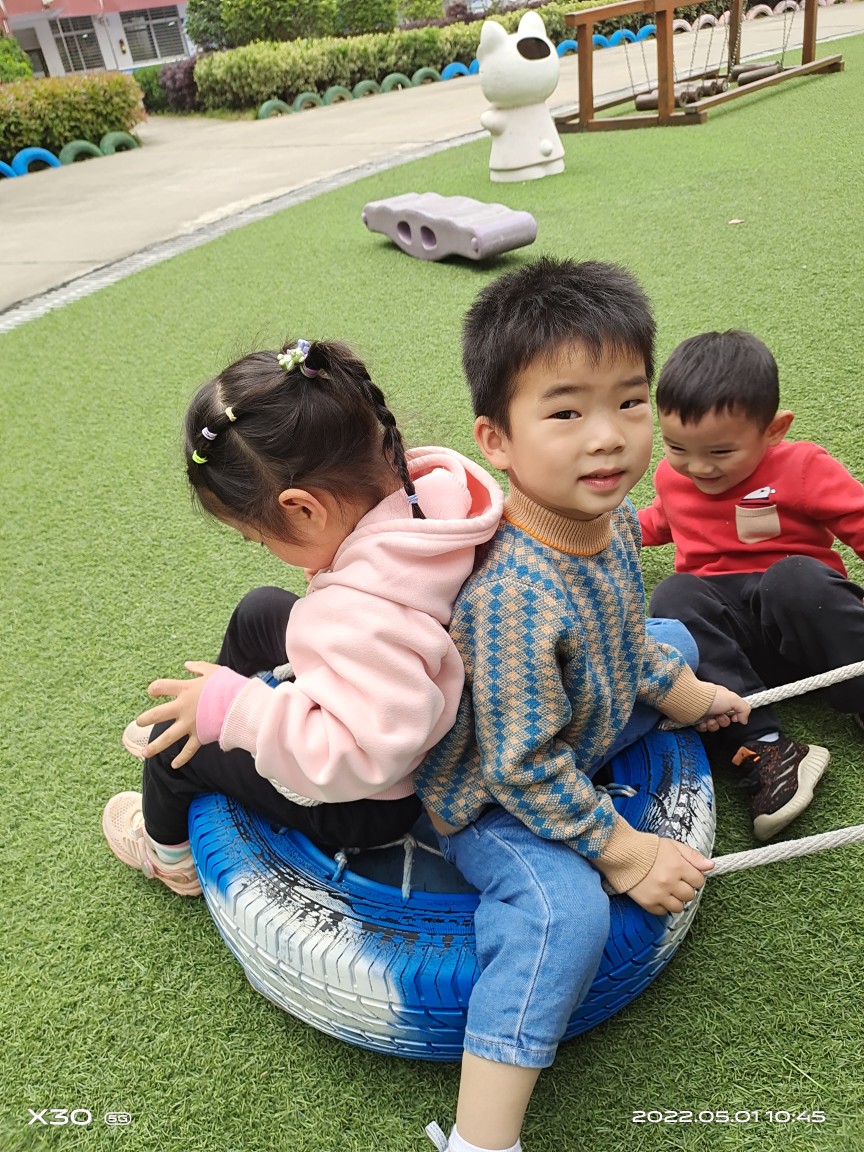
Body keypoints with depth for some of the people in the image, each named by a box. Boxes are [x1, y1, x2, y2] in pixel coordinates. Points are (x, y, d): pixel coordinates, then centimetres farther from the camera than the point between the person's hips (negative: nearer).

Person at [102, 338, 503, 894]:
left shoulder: (364, 618, -43)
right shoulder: (424, 488, -20)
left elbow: (358, 756, -41)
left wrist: (231, 708, -33)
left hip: (368, 804, -8)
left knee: (176, 740, 10)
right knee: (260, 610, 19)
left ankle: (170, 852, 43)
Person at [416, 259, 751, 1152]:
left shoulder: (613, 520, -12)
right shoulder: (513, 596, -39)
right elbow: (522, 767, -30)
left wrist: (682, 691, 17)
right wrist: (621, 850, -21)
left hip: (580, 736, 9)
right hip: (490, 798, -8)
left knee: (671, 641, 21)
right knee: (563, 910, -32)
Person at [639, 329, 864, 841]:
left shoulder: (803, 468, -5)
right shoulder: (672, 476, 10)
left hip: (804, 617, -3)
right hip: (726, 630, 4)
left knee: (794, 577, -36)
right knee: (673, 596, -29)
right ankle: (763, 747, -39)